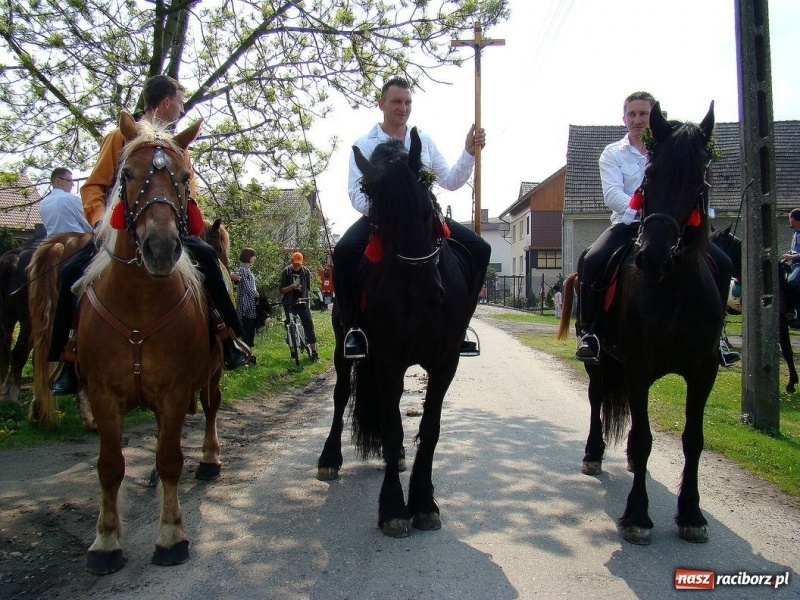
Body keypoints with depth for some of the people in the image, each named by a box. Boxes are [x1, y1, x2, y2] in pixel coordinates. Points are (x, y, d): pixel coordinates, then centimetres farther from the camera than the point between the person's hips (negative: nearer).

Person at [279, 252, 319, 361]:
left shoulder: (306, 271, 2)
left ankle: (314, 352, -1)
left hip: (303, 303, 1)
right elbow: (281, 289, -3)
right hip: (289, 304, 0)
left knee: (309, 325, -5)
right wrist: (291, 287, -19)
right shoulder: (286, 272, -1)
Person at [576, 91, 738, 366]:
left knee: (722, 265, -13)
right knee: (592, 261, -31)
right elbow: (612, 194, -10)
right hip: (628, 224, -2)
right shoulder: (612, 154, 7)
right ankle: (589, 333, -16)